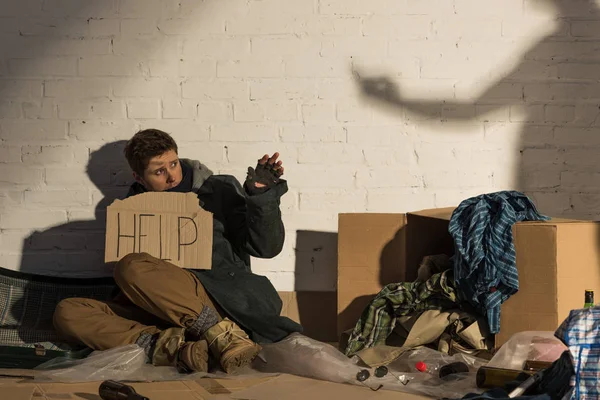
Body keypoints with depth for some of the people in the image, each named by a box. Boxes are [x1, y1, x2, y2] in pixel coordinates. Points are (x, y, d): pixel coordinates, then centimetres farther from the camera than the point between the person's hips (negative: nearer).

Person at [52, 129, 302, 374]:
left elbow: (267, 248, 6)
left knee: (132, 266, -29)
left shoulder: (220, 191, 13)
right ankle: (166, 346, -38)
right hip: (160, 314, 4)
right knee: (67, 313, -19)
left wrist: (262, 196, -9)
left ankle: (224, 335, -32)